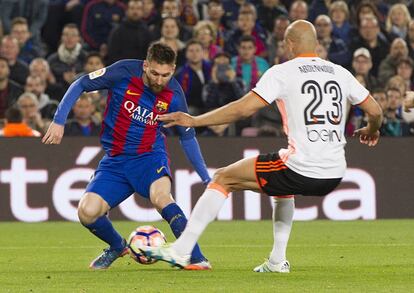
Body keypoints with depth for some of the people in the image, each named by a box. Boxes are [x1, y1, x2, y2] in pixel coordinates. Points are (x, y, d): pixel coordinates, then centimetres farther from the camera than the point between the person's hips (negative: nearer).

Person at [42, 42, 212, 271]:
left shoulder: (174, 94, -8)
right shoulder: (124, 72, -13)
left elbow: (187, 137, 6)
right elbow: (80, 85, -2)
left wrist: (207, 179, 5)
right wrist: (59, 121, -11)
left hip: (150, 157, -2)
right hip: (115, 161, 2)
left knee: (160, 196, -35)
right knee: (87, 212, -17)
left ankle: (196, 259, -30)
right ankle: (117, 247, 15)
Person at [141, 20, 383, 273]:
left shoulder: (282, 72, -3)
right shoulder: (340, 73, 11)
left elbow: (244, 108, -10)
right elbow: (375, 111, 14)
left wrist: (194, 121, -4)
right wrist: (371, 131, 38)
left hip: (301, 170, -6)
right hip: (334, 176, 6)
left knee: (223, 179, 11)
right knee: (283, 186, 40)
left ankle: (181, 250, 6)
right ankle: (278, 260, 32)